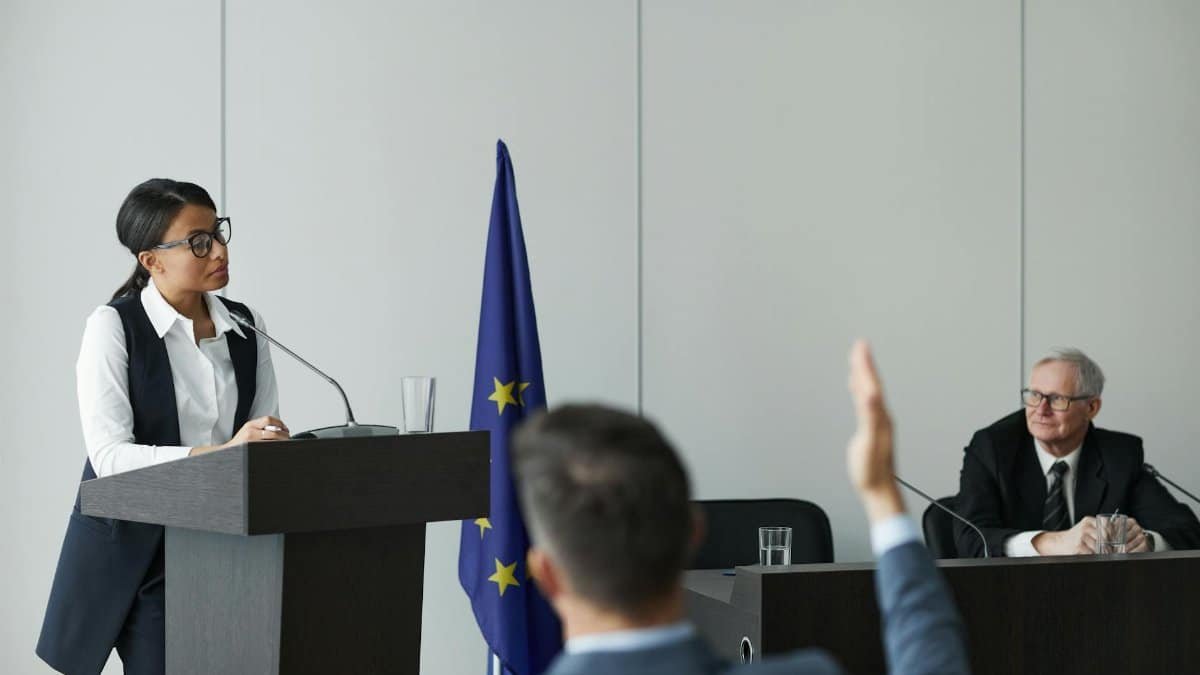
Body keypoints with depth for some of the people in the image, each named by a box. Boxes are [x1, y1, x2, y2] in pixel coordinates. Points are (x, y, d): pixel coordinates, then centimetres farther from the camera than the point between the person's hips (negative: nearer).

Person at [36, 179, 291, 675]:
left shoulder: (245, 326, 7)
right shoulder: (114, 326, -8)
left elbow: (268, 438, 8)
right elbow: (109, 454, -18)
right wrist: (220, 452, -29)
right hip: (136, 547, -4)